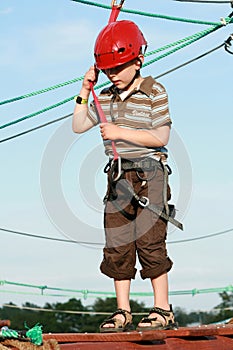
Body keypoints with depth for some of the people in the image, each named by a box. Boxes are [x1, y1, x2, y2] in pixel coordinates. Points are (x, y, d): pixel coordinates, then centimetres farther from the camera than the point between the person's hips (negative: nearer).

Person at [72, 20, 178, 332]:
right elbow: (79, 126, 14)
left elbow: (161, 137, -12)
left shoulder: (154, 93, -6)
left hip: (149, 174, -6)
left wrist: (121, 133, -18)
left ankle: (163, 309, -1)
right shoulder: (106, 97, 11)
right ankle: (122, 312, 9)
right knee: (117, 243, 3)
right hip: (118, 175, 6)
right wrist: (84, 91, 6)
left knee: (149, 240, -9)